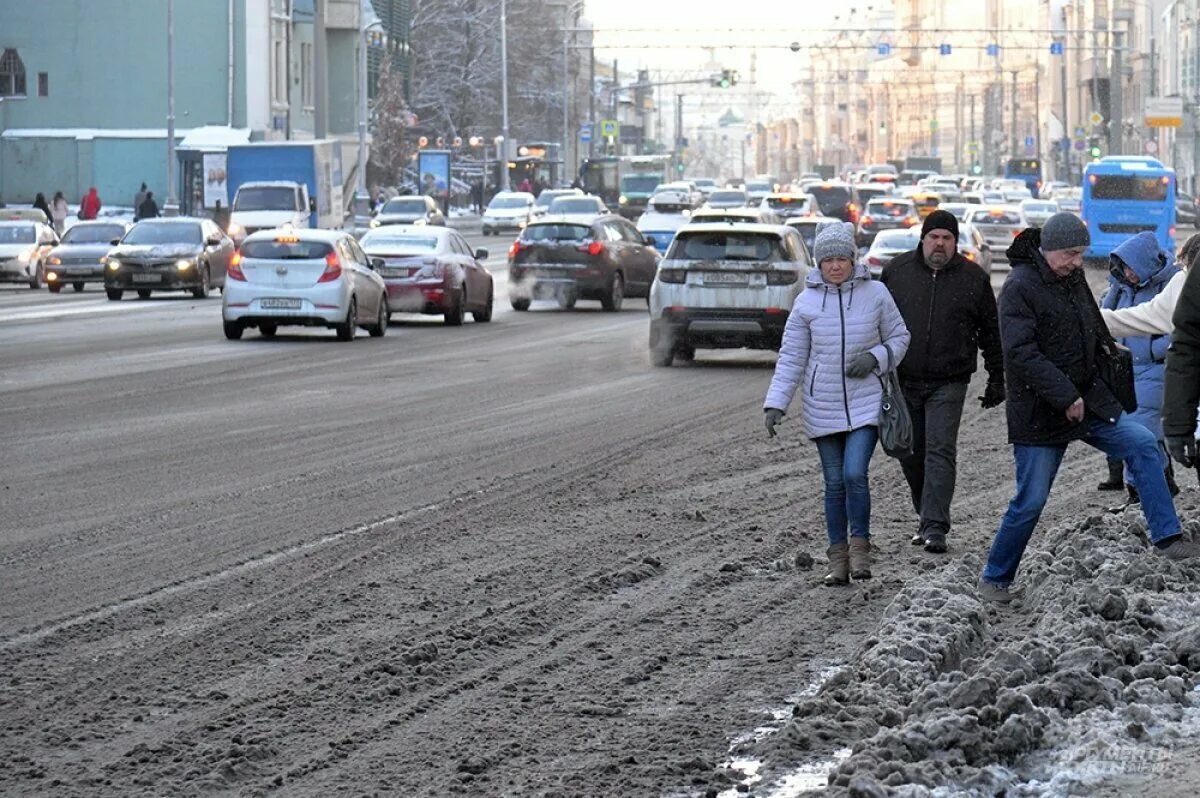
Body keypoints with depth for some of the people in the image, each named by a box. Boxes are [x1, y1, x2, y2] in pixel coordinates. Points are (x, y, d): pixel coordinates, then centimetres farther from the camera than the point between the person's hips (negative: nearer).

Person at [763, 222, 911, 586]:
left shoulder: (875, 294, -3)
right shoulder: (807, 301, -2)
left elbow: (899, 338, 8)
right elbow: (791, 358, 2)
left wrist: (875, 358, -12)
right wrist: (775, 404, -6)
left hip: (865, 402, -2)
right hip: (823, 406, 2)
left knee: (854, 474, -16)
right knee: (834, 483, 7)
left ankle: (860, 546, 1)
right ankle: (838, 558, 16)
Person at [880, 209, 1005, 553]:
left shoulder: (974, 279, 2)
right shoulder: (897, 271, 5)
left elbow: (990, 333, 9)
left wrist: (996, 380, 8)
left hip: (948, 383, -3)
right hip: (903, 381, 3)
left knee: (940, 451, -11)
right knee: (910, 453, 8)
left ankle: (935, 527, -14)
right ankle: (927, 516, 25)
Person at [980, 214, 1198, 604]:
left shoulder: (1074, 278, 9)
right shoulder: (1019, 287, -17)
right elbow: (1021, 352, -25)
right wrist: (1065, 396, -26)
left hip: (1086, 399, 7)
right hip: (1039, 412, -7)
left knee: (1142, 443, -7)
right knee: (1031, 501, -3)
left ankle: (1167, 538, -5)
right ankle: (995, 579, 12)